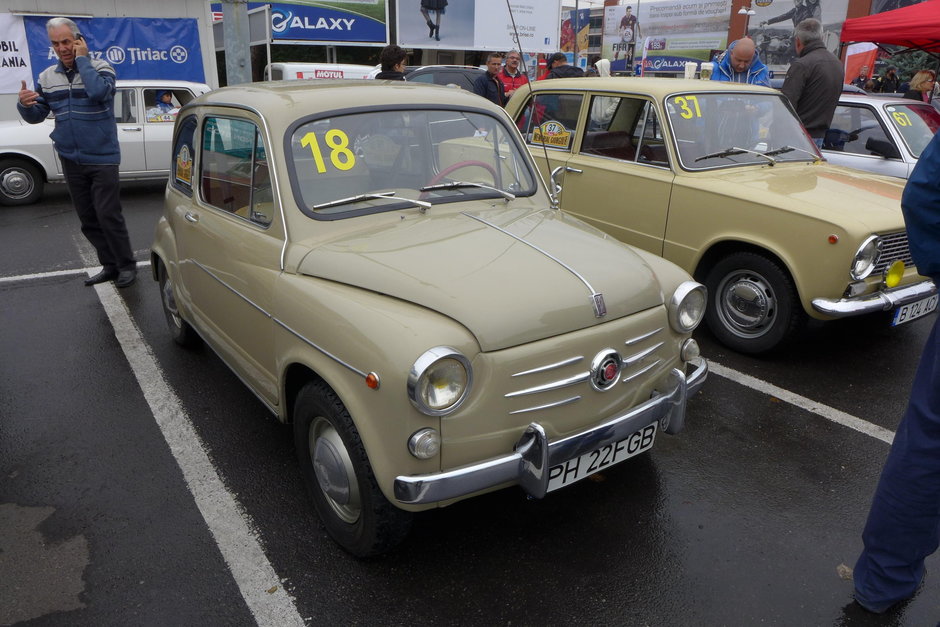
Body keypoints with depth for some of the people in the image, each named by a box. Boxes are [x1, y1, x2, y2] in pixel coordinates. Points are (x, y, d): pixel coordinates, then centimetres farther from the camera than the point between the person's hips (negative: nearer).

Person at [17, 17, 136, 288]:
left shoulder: (100, 67, -5)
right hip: (70, 160, 5)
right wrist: (25, 105, -14)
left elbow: (98, 92, -27)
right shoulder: (47, 77, 8)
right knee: (88, 219, 8)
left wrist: (82, 58, -17)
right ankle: (110, 265, 18)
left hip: (102, 158, -5)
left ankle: (127, 265, 6)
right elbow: (36, 116, 8)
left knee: (108, 216, -7)